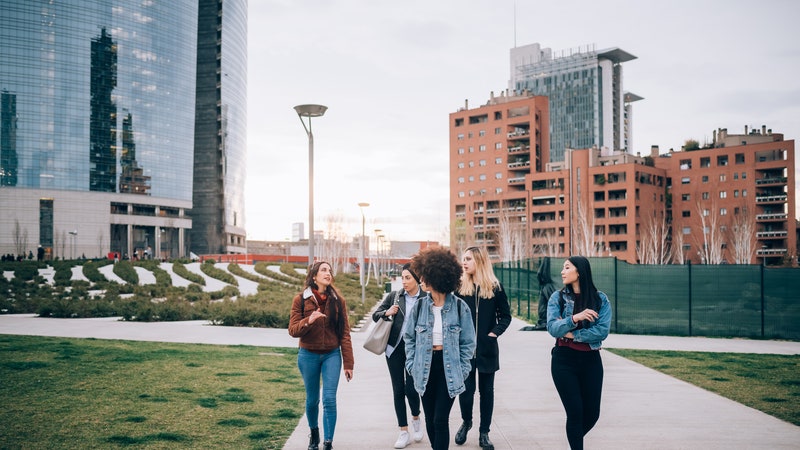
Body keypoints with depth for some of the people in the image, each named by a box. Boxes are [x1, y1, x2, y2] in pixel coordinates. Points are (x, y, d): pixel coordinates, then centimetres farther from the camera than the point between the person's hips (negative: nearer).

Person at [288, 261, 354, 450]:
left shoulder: (337, 300, -1)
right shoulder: (301, 299, -4)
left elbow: (345, 333, -1)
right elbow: (293, 330, -7)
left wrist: (348, 363, -2)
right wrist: (309, 321, -28)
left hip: (332, 355, 0)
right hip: (308, 355, 0)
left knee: (329, 399, -8)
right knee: (312, 399, 12)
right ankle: (314, 432, 38)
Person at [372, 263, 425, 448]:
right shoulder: (394, 296, 3)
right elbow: (375, 315, 10)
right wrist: (386, 313, -10)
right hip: (395, 348, 3)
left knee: (411, 388, -6)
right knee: (398, 390, 7)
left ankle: (416, 418, 27)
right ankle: (404, 433, 18)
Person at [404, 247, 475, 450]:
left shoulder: (459, 307, -7)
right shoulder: (420, 306, 0)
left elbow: (468, 342, -1)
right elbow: (409, 337, 9)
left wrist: (462, 370, -7)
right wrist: (412, 365, 1)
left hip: (449, 368, -3)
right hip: (426, 367, 4)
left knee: (440, 420, -6)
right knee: (430, 419, 12)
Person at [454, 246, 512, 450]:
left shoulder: (495, 287, -1)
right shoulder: (460, 286, 1)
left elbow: (505, 315, 4)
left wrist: (495, 332, -9)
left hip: (487, 347, 0)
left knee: (486, 389, 8)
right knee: (466, 388, 1)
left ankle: (484, 433, 19)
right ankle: (466, 421, 28)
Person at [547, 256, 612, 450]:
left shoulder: (600, 299, -3)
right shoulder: (558, 297, -2)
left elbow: (602, 331, -13)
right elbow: (552, 328, -14)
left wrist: (572, 334, -16)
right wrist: (574, 318, -28)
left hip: (591, 360, 1)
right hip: (564, 360, -1)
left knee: (592, 413, 8)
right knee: (575, 412, -3)